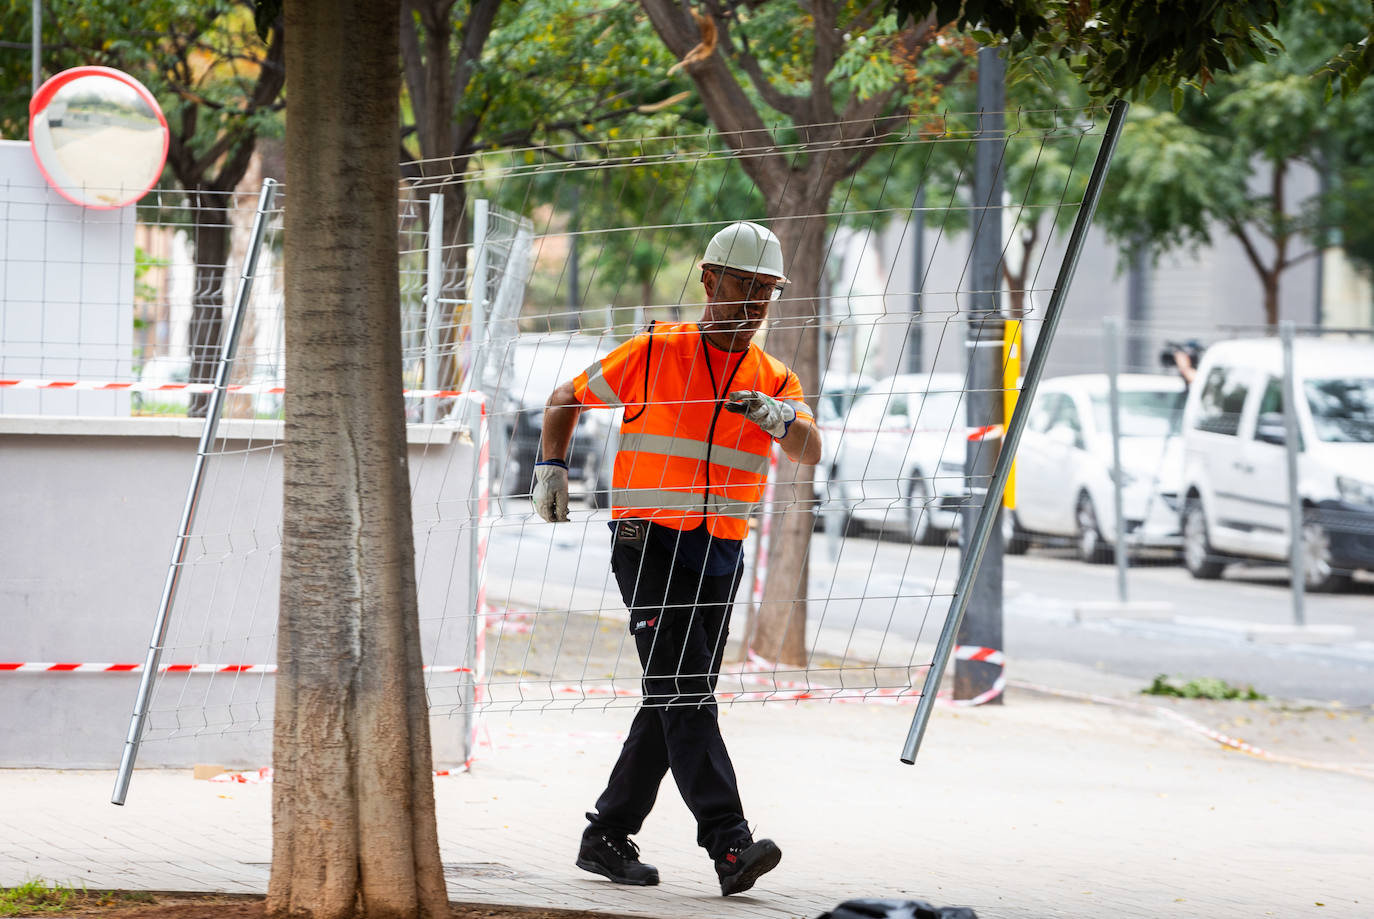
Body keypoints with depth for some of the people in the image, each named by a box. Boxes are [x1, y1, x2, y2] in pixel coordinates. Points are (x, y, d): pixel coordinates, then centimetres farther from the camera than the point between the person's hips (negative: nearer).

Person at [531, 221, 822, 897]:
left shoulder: (775, 380, 9)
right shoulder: (655, 353, 0)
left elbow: (809, 452, -8)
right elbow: (565, 400, 10)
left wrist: (777, 417, -27)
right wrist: (552, 467, -3)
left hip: (721, 557, 5)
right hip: (649, 544, -5)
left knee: (675, 705, 8)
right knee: (683, 692, -15)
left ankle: (607, 837, 19)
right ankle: (729, 842, -24)